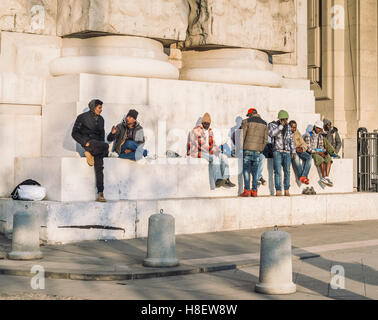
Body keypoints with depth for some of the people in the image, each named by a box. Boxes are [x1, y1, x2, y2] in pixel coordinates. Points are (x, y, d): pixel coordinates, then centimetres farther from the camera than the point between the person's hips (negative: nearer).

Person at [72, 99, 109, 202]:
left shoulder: (100, 119, 16)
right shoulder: (82, 117, 0)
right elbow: (75, 133, -2)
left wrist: (101, 145, 4)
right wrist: (85, 142, -15)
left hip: (97, 143, 4)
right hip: (87, 141, -4)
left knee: (99, 166, -18)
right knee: (106, 146, -34)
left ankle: (100, 193, -21)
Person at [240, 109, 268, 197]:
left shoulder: (247, 122, -1)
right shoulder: (264, 124, 11)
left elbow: (242, 136, -4)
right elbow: (265, 139, 10)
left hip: (247, 149, -3)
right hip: (257, 150, 3)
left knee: (246, 170, 0)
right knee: (255, 171, 7)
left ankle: (247, 190, -5)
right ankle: (254, 191, 5)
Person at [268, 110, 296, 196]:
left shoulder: (288, 127, 14)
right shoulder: (272, 125, 1)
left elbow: (291, 140, 19)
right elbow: (271, 134, -19)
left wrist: (293, 151, 12)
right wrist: (281, 126, -17)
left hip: (287, 151, 4)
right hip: (277, 151, -4)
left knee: (287, 171, -1)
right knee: (278, 171, -8)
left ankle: (287, 191, 2)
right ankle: (278, 191, -6)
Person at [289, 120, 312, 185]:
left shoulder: (297, 134, 21)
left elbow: (303, 144, 17)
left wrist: (302, 148, -8)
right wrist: (295, 149, -19)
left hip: (299, 151, 5)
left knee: (309, 157, -25)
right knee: (296, 158, -39)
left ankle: (303, 176, -35)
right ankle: (302, 177, -39)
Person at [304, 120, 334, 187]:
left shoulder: (321, 136, 16)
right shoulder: (308, 135, -4)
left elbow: (322, 146, 18)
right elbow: (308, 148, -11)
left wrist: (324, 152, -6)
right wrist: (318, 152, -19)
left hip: (320, 152, 6)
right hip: (311, 153, -6)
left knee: (328, 158, -25)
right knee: (321, 159, -35)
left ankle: (327, 177, -34)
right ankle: (323, 177, -26)